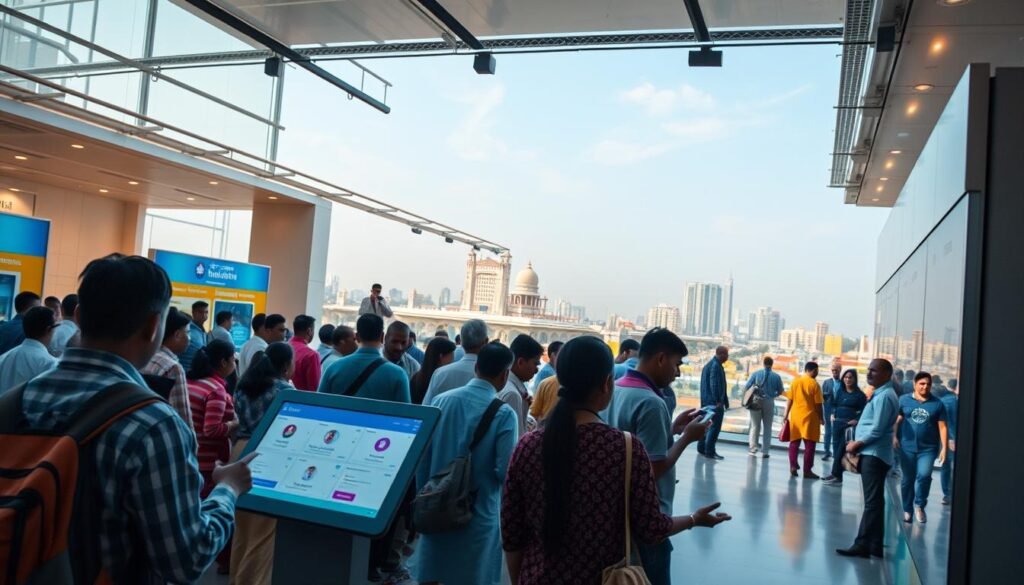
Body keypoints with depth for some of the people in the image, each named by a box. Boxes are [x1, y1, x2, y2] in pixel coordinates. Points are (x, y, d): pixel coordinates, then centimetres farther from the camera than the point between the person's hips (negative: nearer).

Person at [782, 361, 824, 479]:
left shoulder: (795, 382, 3)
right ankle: (807, 471, 2)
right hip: (809, 417, -4)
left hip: (795, 416, 4)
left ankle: (793, 466, 11)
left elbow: (790, 400, 4)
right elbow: (818, 404, -8)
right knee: (809, 445, 2)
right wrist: (821, 418, 4)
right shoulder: (814, 384, -9)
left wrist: (786, 415, 10)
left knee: (794, 442, 13)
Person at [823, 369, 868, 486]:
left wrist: (857, 420, -16)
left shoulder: (859, 394, -3)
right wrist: (832, 414, 4)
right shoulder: (840, 392, 13)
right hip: (837, 423, 6)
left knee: (842, 449, -8)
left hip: (849, 424, -5)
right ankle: (837, 475, 13)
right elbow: (834, 404, 20)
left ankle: (836, 474, -3)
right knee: (836, 448, 6)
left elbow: (864, 410, -5)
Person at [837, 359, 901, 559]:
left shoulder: (884, 396, -15)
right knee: (874, 501, 12)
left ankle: (864, 544, -7)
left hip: (875, 454, -10)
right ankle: (873, 545, 17)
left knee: (872, 502, -8)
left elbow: (877, 430, -19)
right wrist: (858, 443, 11)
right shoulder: (880, 394, 18)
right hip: (872, 453, 10)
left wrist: (856, 444, -9)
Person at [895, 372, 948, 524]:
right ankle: (907, 510, 22)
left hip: (928, 448, -1)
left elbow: (942, 427, 2)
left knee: (924, 475, -16)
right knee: (907, 479, 7)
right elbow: (896, 419, 3)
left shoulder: (937, 404, 4)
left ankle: (919, 505, 9)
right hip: (907, 447, 1)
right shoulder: (904, 400, 3)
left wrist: (944, 448, -3)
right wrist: (894, 436, -10)